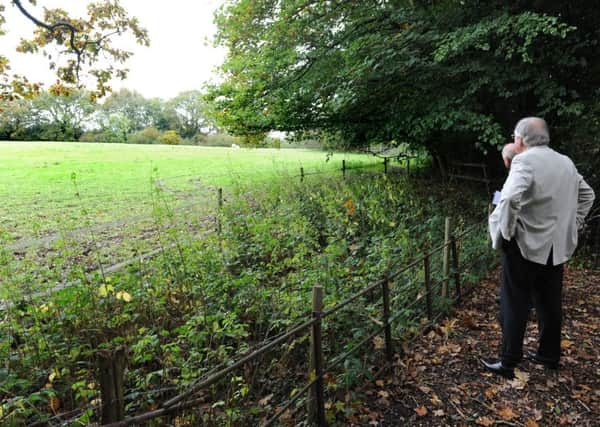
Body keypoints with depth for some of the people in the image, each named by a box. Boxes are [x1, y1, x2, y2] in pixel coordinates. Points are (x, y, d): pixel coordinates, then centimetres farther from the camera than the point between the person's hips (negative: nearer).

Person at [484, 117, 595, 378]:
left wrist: (502, 234, -19)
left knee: (515, 306, 3)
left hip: (526, 246, -7)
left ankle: (508, 362, 12)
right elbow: (587, 195, 22)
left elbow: (511, 198, -31)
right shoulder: (566, 162, 11)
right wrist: (571, 226, 20)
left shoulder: (524, 161, -15)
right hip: (557, 247, 8)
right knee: (550, 303, 18)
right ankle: (549, 355, 32)